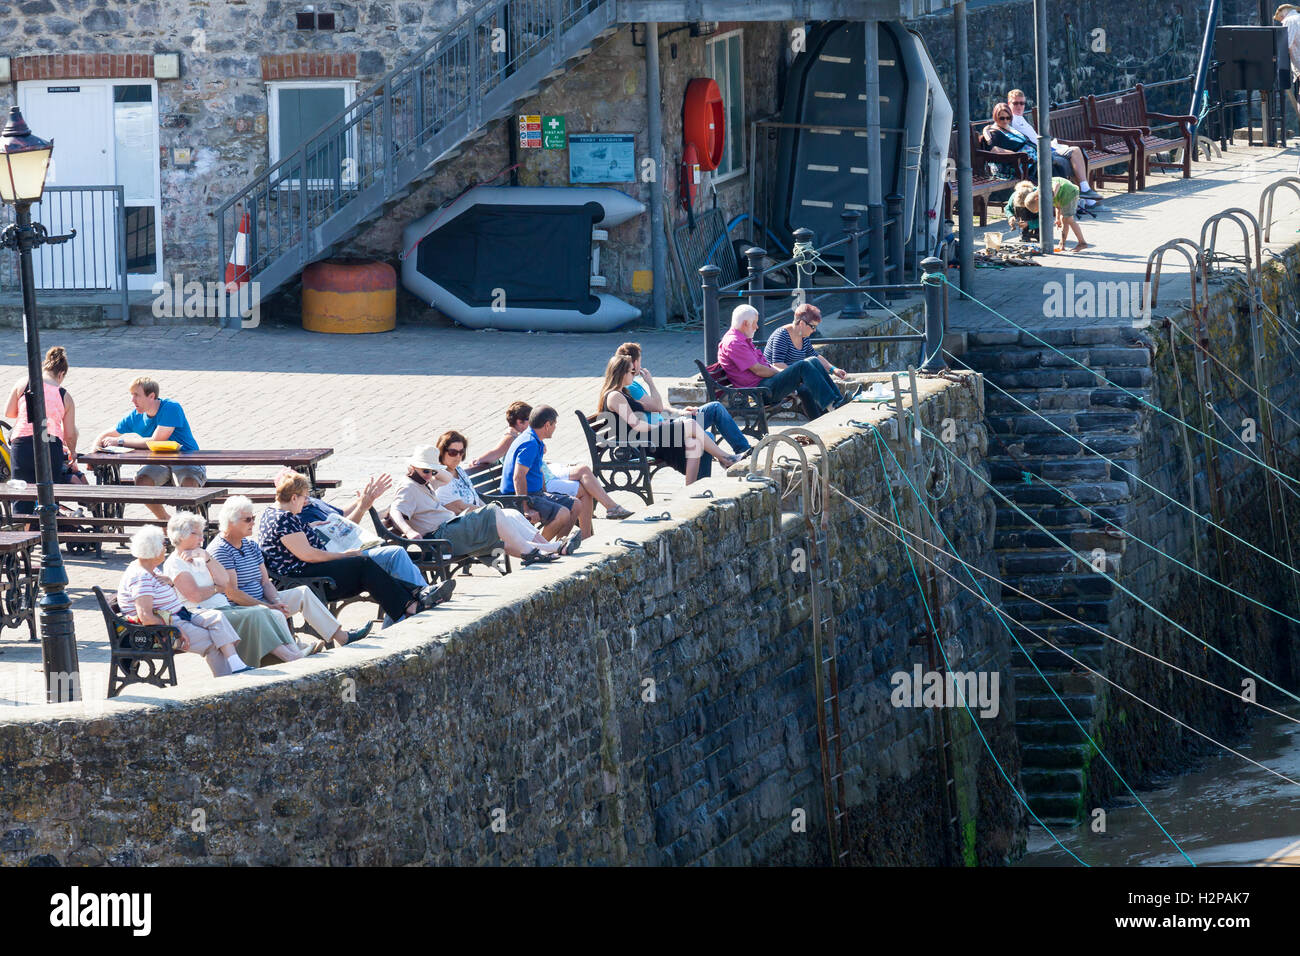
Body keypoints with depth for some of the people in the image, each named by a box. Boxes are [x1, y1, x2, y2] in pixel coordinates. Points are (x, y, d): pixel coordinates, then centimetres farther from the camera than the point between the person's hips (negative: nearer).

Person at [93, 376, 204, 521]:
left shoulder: (171, 408, -16)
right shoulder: (136, 416, 2)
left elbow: (156, 441, -23)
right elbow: (105, 437, 13)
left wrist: (121, 441, -16)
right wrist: (95, 452, -11)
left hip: (187, 460, -5)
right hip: (159, 463, 5)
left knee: (189, 483, -38)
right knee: (142, 480, -28)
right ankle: (165, 520, -6)